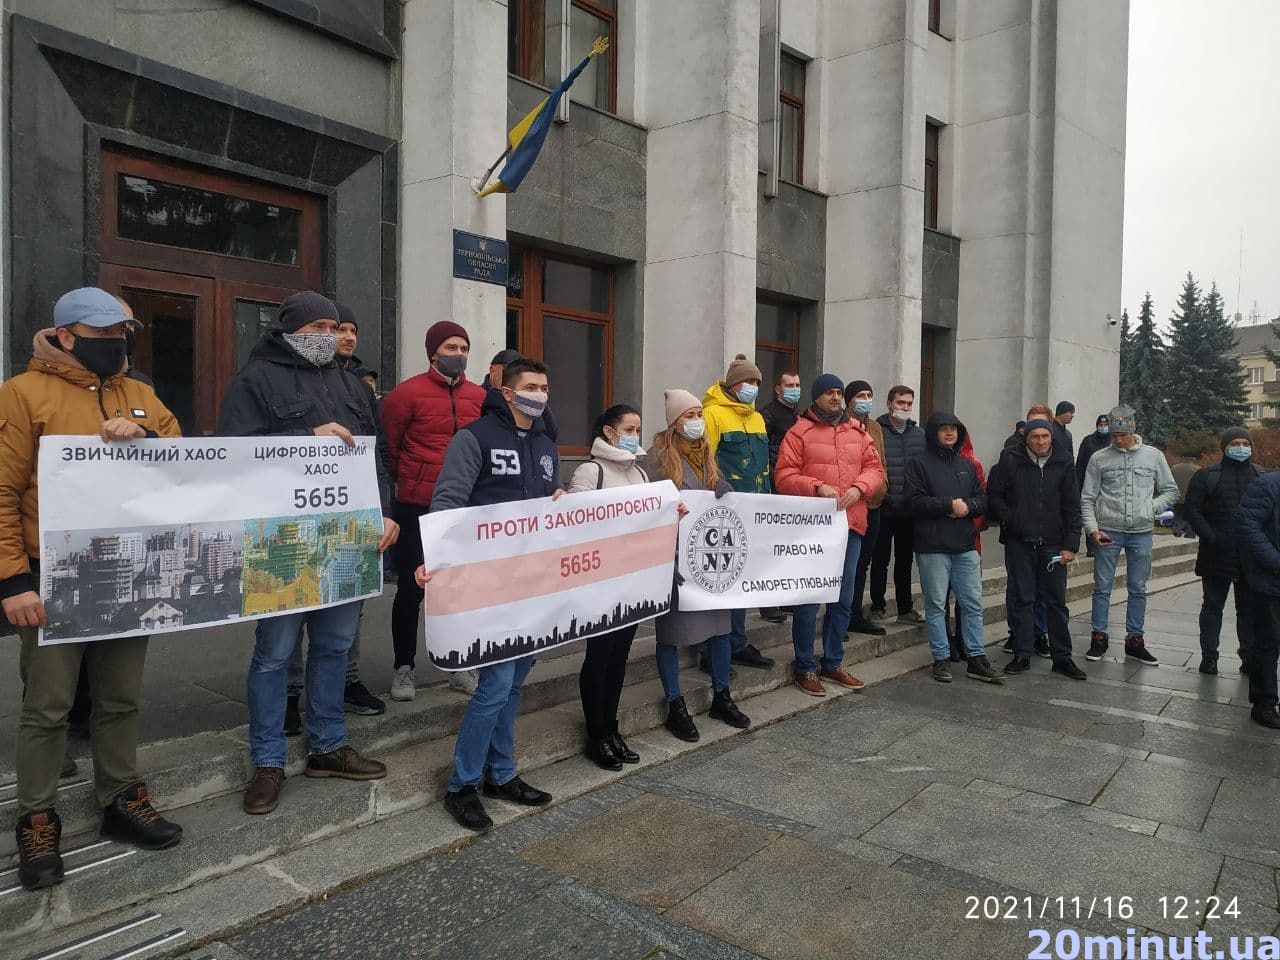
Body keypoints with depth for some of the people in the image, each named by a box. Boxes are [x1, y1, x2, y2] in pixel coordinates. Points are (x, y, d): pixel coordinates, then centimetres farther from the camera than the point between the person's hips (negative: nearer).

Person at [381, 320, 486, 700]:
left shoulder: (481, 397, 5)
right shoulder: (408, 393, -6)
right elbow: (388, 447, -1)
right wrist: (407, 481, 6)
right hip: (418, 508, -4)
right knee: (412, 588, 4)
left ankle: (461, 666, 24)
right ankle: (404, 668, 18)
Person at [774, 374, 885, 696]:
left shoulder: (858, 431, 13)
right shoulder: (800, 432, -2)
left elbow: (875, 469, 11)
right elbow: (784, 477, -8)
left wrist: (858, 488, -9)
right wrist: (817, 487, -21)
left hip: (850, 525, 6)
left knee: (843, 600, 14)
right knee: (808, 599, -1)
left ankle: (832, 663, 28)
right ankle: (805, 668, 12)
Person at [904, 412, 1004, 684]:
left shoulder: (966, 465, 17)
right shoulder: (919, 464, -1)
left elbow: (982, 500, 12)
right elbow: (914, 501, -13)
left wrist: (967, 505, -9)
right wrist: (949, 505, -14)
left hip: (965, 547, 5)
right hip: (932, 547, -5)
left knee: (973, 604, 7)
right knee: (936, 606, 3)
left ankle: (976, 659, 16)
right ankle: (941, 659, 13)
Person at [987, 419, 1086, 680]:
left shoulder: (1064, 463, 3)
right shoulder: (1010, 461, -1)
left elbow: (1072, 507, 3)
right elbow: (994, 495, 4)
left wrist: (1071, 545, -2)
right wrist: (1009, 520, -8)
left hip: (1053, 543, 1)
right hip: (1019, 543, -1)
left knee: (1057, 601, 7)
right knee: (1023, 599, 6)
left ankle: (1062, 657, 17)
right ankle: (1022, 656, 15)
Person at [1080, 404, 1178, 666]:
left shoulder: (1154, 456, 5)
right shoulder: (1099, 458, 1)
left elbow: (1171, 491, 12)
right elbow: (1087, 499, 1)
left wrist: (1152, 507, -5)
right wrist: (1093, 529, -10)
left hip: (1141, 532, 2)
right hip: (1107, 531, -2)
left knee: (1138, 589, 9)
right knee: (1102, 587, 3)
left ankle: (1134, 640, 19)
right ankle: (1099, 639, 13)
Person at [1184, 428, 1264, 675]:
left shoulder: (1263, 477, 10)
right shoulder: (1206, 476, 0)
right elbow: (1193, 511, -4)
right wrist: (1211, 537, -15)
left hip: (1251, 557, 3)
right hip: (1216, 556, -3)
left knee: (1249, 609, 9)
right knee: (1213, 607, 5)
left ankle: (1249, 657, 18)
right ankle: (1209, 657, 12)